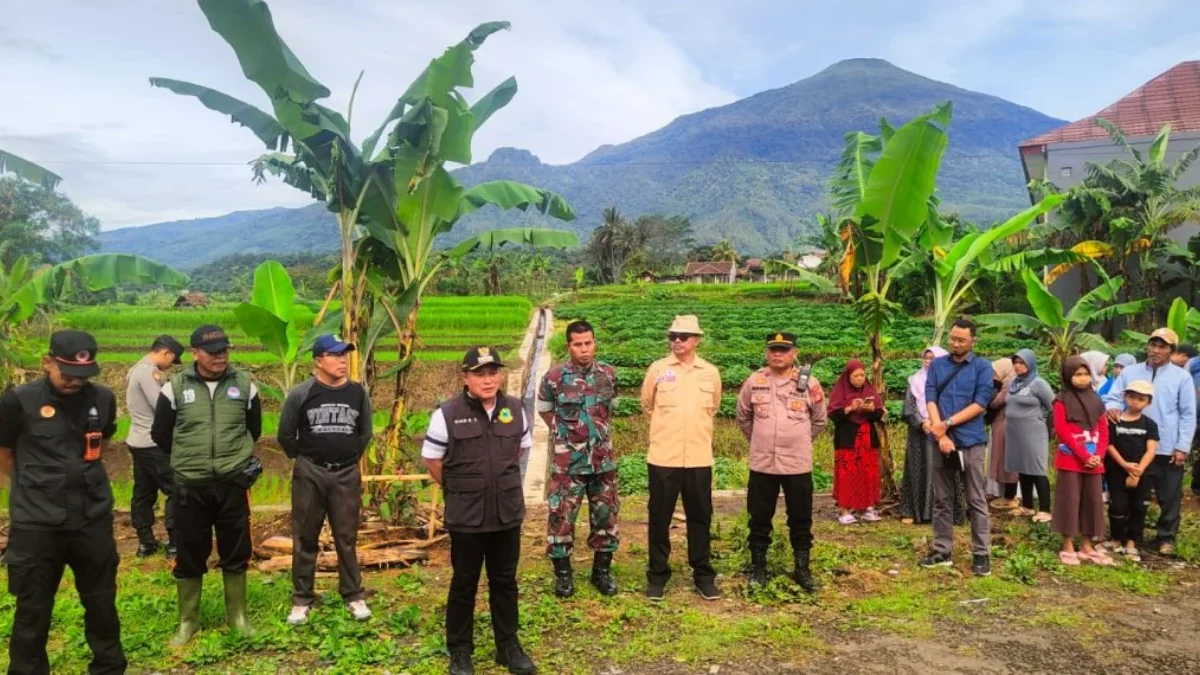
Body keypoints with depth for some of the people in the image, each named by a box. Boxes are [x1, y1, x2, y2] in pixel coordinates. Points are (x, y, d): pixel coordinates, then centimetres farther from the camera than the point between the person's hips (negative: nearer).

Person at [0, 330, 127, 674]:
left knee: (102, 602, 15)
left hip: (94, 518, 3)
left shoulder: (103, 398, -1)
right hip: (36, 523, -3)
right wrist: (34, 487, 10)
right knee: (33, 610, 9)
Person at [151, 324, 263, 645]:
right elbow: (160, 434, 8)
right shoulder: (174, 388, -5)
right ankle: (188, 621, 25)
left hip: (233, 483, 1)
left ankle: (237, 616, 26)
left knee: (236, 552, 10)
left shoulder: (244, 384, 0)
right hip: (190, 486, -1)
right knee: (189, 555, 9)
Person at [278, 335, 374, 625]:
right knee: (305, 539, 7)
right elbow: (285, 434, 3)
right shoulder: (301, 393, -7)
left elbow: (365, 433, 15)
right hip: (310, 474, -1)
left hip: (347, 475, 2)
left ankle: (354, 596, 19)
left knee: (347, 538, 8)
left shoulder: (358, 393, 1)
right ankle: (302, 600, 18)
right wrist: (303, 459, 9)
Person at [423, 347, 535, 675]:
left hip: (508, 514, 3)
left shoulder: (515, 409, 0)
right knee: (464, 584, 10)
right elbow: (432, 459, -2)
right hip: (466, 517, -3)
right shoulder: (447, 414, -12)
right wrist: (459, 489, 6)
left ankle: (508, 646, 31)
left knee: (505, 582, 15)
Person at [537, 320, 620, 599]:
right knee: (561, 516, 3)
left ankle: (602, 570, 27)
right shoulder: (555, 376, -10)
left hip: (603, 459, 3)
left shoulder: (608, 373, -1)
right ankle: (563, 573, 20)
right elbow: (544, 408, 7)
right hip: (567, 461, -3)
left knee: (606, 515, 10)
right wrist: (563, 431, 8)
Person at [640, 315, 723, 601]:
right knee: (660, 517, 6)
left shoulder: (711, 372, 3)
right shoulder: (657, 369, -2)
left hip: (699, 458, 1)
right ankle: (657, 574, 20)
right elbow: (647, 405, 12)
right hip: (663, 458, -1)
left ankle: (703, 574, 25)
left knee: (700, 517, 11)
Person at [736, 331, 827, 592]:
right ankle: (758, 568, 22)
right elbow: (743, 417, 13)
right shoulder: (753, 381, -1)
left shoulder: (809, 383, -3)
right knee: (760, 519, 9)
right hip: (762, 464, 1)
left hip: (798, 464, -1)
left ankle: (802, 569, 23)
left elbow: (819, 420, 10)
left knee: (801, 520, 9)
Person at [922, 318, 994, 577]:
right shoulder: (937, 365, 7)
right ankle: (942, 550, 18)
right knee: (942, 499, 9)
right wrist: (941, 434, -12)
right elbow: (930, 400, -1)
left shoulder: (982, 366, 0)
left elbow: (980, 404, -8)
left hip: (970, 441, -3)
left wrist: (947, 423, -13)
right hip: (942, 440, 3)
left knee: (977, 501, 2)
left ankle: (981, 554, 8)